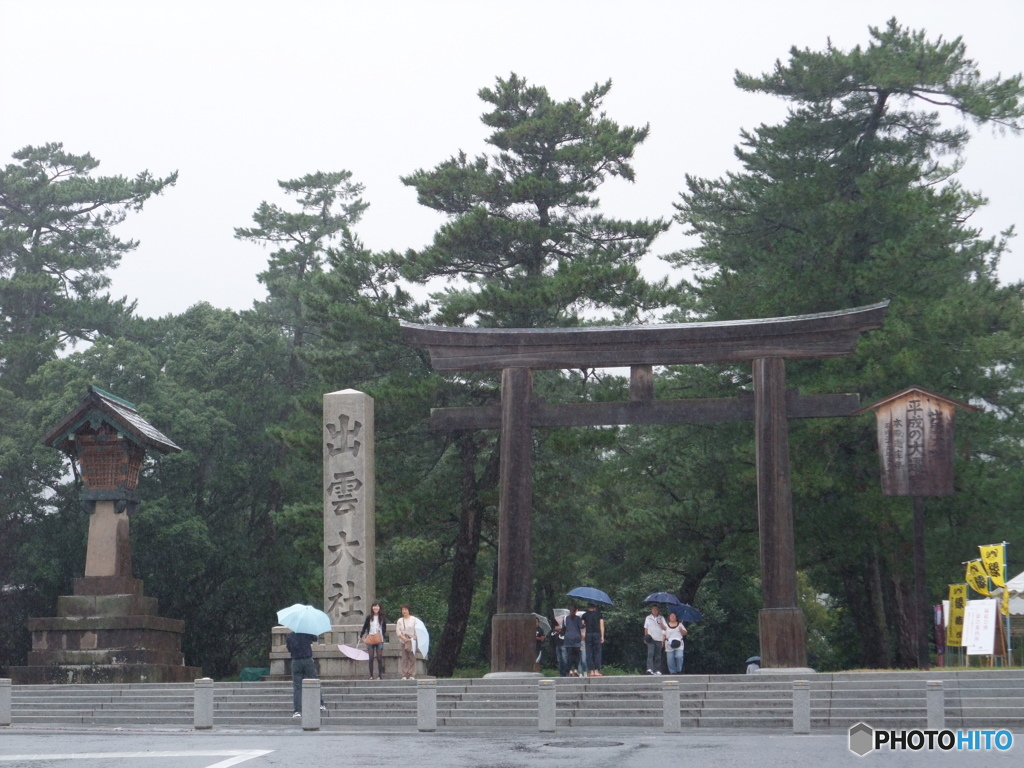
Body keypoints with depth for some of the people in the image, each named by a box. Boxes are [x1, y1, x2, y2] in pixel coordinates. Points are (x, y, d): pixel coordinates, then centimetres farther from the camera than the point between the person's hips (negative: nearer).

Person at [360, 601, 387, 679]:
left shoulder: (382, 618, 4)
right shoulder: (369, 618, 6)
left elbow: (384, 629, 6)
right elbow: (364, 627, 14)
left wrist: (385, 638, -2)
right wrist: (361, 636, 17)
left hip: (379, 639, -1)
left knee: (379, 658, -3)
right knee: (371, 658, 2)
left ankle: (380, 675, 0)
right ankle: (371, 675, 5)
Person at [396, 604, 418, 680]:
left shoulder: (413, 619, 3)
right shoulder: (400, 620, 11)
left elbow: (416, 629, 1)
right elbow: (398, 631, 4)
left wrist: (415, 637, -13)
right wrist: (403, 637, -11)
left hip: (412, 640, -2)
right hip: (404, 641, 2)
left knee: (412, 658, -4)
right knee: (404, 658, 0)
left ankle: (412, 675, -4)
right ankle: (404, 675, 0)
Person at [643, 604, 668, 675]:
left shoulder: (661, 618, 11)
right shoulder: (648, 618, 10)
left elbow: (664, 629, 8)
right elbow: (646, 628, 13)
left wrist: (661, 624, -11)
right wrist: (646, 637, 3)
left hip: (659, 639, 1)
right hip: (651, 639, -1)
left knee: (658, 655, 3)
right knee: (650, 653, -16)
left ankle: (658, 670, 6)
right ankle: (650, 669, -26)